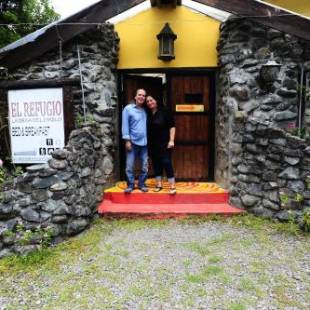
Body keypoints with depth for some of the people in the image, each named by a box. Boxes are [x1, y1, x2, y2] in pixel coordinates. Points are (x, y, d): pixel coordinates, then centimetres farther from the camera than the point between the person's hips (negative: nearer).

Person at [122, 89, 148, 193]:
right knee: (130, 166, 1)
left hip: (144, 142, 4)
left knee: (144, 166, 8)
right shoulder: (128, 109, -2)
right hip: (132, 142, -3)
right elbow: (125, 125, -5)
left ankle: (141, 184, 23)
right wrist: (127, 140, -10)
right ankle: (130, 185, 16)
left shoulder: (145, 110, 11)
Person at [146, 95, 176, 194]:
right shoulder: (147, 114, 5)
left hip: (164, 143, -5)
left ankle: (172, 186, 1)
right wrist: (147, 143, 10)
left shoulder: (165, 111, -6)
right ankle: (159, 184, 21)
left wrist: (171, 140, -13)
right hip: (153, 144, 5)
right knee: (156, 164, 9)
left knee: (167, 163, -6)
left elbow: (172, 126, -7)